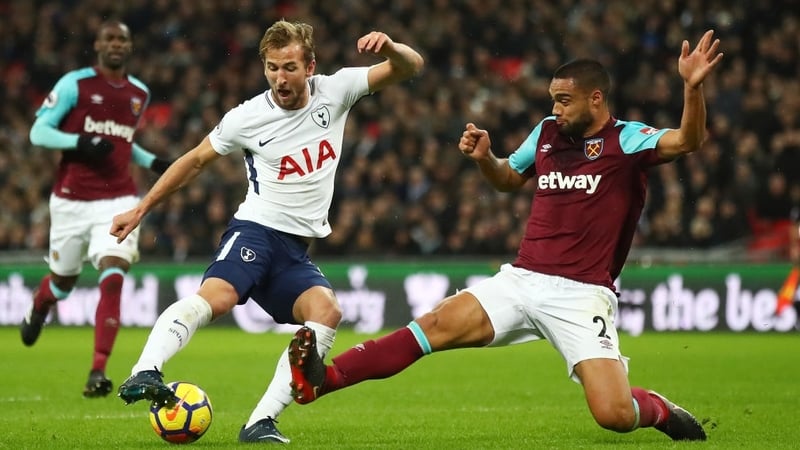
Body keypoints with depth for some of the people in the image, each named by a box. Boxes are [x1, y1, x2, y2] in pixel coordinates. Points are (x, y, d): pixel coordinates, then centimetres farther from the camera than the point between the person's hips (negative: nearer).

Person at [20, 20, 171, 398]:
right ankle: (36, 310, 53)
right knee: (63, 281, 15)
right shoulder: (74, 84, -5)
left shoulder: (140, 94, 10)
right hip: (72, 200, -2)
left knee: (112, 278, -18)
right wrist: (80, 143, -21)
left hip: (118, 200, 2)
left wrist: (152, 162, 9)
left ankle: (98, 372, -19)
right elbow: (38, 132, -6)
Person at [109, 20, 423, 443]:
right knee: (217, 296, -33)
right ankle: (144, 374, -49)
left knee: (327, 312, -25)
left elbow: (409, 67, 1)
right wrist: (140, 209, 8)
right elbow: (194, 160, 9)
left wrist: (389, 47, -23)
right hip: (256, 229, -3)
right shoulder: (247, 118, -4)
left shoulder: (334, 91, 2)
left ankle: (260, 423, -27)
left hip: (297, 250, 3)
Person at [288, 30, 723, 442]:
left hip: (581, 295, -5)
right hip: (521, 280, 5)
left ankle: (660, 410, 18)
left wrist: (692, 87, -39)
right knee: (438, 324, -15)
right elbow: (508, 178, 30)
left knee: (614, 415, -17)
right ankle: (323, 379, -21)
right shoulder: (547, 132, 12)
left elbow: (687, 140, -22)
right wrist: (484, 157, 8)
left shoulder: (627, 140, -5)